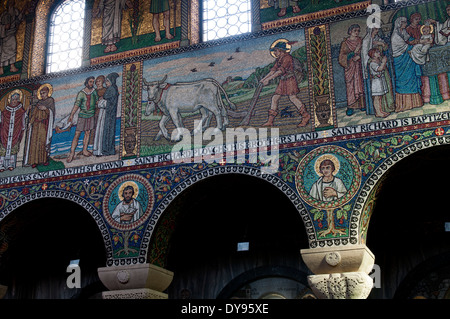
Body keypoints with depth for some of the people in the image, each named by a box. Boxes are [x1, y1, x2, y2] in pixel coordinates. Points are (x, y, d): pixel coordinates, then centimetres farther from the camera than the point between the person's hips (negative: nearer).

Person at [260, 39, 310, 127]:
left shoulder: (287, 58, -16)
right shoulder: (278, 59, 12)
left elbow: (281, 71, -23)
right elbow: (273, 70, 17)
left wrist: (268, 79, -24)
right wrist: (264, 79, 9)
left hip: (290, 80, -9)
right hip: (283, 81, 9)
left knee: (292, 97, -19)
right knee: (275, 98, 3)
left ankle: (305, 116, -9)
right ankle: (270, 121, 5)